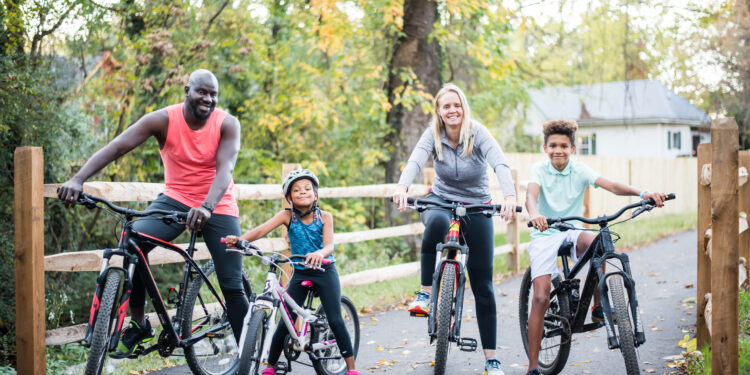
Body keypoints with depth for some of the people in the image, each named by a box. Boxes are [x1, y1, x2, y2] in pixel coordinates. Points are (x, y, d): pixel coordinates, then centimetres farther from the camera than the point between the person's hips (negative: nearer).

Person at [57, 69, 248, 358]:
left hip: (217, 207, -1)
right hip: (174, 200, 1)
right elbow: (116, 147, -21)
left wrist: (206, 207, -47)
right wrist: (78, 179, -37)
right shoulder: (164, 120, -13)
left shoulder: (227, 124, -14)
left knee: (233, 287, -5)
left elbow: (224, 168, -27)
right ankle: (138, 325, -7)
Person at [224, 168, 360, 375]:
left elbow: (329, 245, -21)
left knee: (335, 320, -7)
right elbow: (262, 229, -22)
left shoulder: (324, 217, -8)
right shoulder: (287, 216, -7)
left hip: (324, 271, -1)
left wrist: (320, 253, -46)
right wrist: (239, 239, -42)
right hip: (299, 273, 1)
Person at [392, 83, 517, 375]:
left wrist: (510, 196, -51)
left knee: (483, 283, -2)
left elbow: (500, 163, -31)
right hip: (441, 200, 0)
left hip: (476, 207, 0)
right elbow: (415, 160, -28)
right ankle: (425, 294, -26)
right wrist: (402, 187, -50)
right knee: (437, 222, -40)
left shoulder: (478, 133, -16)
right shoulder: (433, 135, -10)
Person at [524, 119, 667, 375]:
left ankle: (597, 307, -13)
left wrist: (642, 193, -35)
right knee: (541, 298, -14)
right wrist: (534, 214, -50)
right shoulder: (539, 170, -6)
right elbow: (531, 193, -25)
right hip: (544, 235, -1)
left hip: (571, 232, 2)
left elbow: (610, 185, -17)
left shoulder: (579, 171, -2)